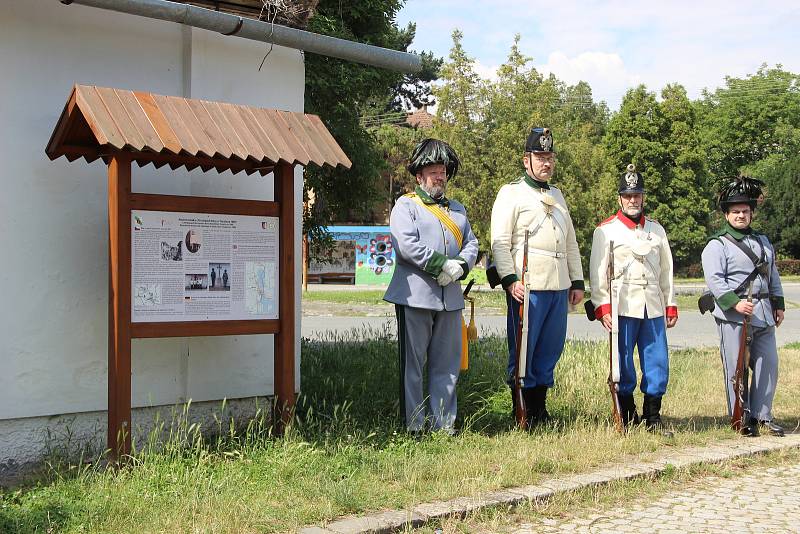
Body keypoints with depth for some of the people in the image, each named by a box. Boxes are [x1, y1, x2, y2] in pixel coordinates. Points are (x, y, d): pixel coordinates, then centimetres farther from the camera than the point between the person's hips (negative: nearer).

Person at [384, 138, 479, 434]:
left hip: (450, 297, 6)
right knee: (412, 363, 0)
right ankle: (414, 425, 7)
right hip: (415, 296, -6)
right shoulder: (405, 206, 1)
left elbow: (471, 244, 13)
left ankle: (444, 424, 16)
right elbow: (406, 246, -14)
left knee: (448, 364, 8)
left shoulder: (457, 209, 21)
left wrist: (461, 266, -9)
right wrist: (443, 265, -15)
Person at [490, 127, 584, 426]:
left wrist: (577, 282, 17)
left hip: (559, 287, 7)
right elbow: (500, 242, -8)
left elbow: (570, 242, 24)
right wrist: (509, 279, -17)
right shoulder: (511, 193, 1)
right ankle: (523, 415, 5)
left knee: (550, 350, 8)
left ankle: (541, 410, 18)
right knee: (522, 351, -3)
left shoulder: (557, 195, 23)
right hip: (527, 286, -7)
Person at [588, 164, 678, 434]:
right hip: (622, 307, -4)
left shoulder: (657, 229, 18)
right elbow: (598, 272, -2)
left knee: (658, 362, 2)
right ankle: (627, 418, 11)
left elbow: (667, 270, 19)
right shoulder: (606, 230, 3)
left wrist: (671, 306, 14)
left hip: (653, 308, 4)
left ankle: (653, 417, 13)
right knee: (623, 363, 0)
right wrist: (602, 307, -11)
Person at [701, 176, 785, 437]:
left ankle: (761, 415, 19)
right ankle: (742, 418, 7)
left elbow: (773, 275, 25)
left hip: (763, 315, 6)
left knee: (768, 363, 7)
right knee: (736, 368, -2)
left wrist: (778, 304, 19)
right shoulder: (717, 245, -4)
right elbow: (714, 280, -14)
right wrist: (734, 302, -24)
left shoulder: (763, 242, 19)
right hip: (733, 317, -6)